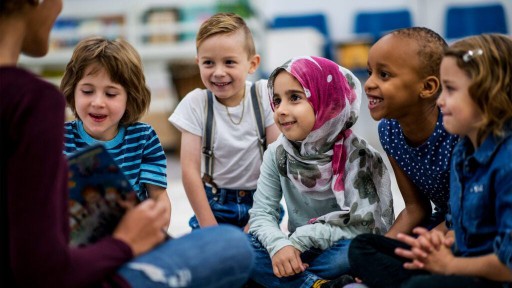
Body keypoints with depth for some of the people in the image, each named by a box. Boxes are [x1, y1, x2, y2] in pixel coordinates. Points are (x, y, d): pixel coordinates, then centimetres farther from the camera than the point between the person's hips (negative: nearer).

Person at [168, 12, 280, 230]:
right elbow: (190, 171, -9)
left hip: (260, 201, 0)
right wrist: (210, 228, -13)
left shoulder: (264, 94, -8)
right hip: (213, 204, 0)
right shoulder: (195, 103, -8)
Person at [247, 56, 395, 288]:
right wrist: (279, 244, -28)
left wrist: (301, 239, -24)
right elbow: (261, 213, -6)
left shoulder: (357, 155, -14)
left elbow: (362, 226, -19)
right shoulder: (277, 154, -2)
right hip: (297, 255, 4)